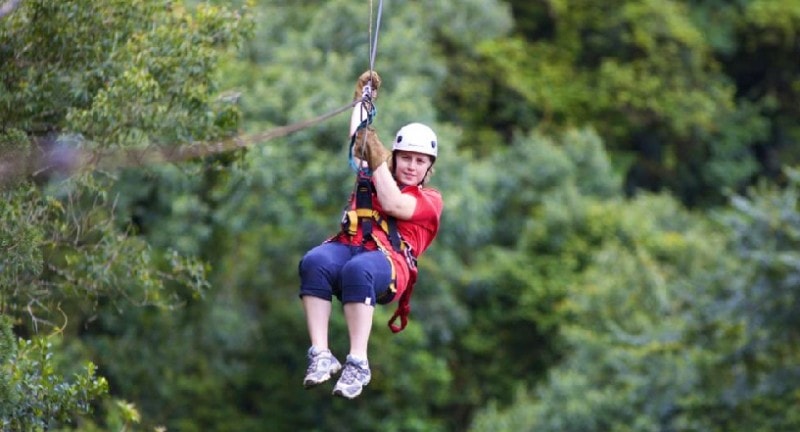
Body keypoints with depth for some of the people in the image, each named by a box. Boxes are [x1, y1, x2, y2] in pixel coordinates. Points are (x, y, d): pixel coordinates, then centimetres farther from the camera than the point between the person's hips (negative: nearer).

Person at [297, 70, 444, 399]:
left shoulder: (430, 200, 22)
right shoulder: (375, 179, 35)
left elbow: (393, 205, 2)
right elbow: (357, 142, 30)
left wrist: (378, 161, 2)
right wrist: (363, 101, 32)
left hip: (389, 261, -4)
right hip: (347, 246, 4)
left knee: (358, 270, -42)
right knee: (314, 262, -35)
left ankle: (358, 364, -43)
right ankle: (320, 356, -41)